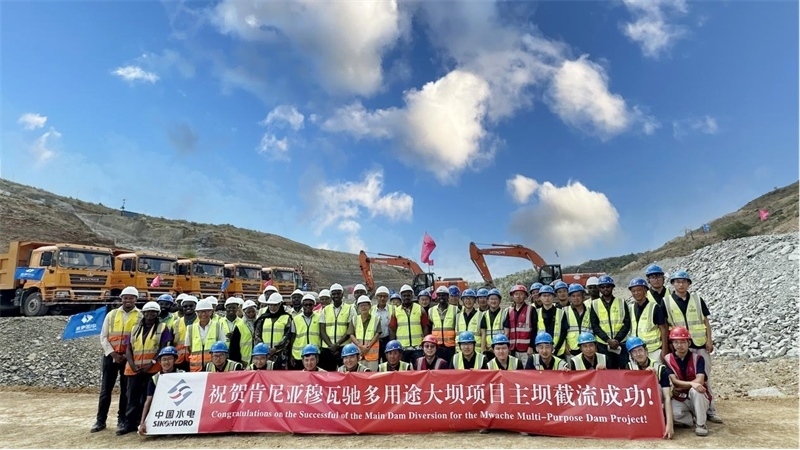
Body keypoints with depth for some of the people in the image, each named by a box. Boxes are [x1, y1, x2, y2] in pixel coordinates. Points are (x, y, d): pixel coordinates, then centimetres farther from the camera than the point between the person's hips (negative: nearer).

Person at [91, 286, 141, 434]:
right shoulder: (111, 314, 5)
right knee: (105, 389, 7)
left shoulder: (141, 316, -2)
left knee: (126, 390, 6)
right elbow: (103, 336, 3)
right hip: (110, 356, 2)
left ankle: (122, 420, 16)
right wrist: (113, 354, -9)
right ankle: (100, 420, 18)